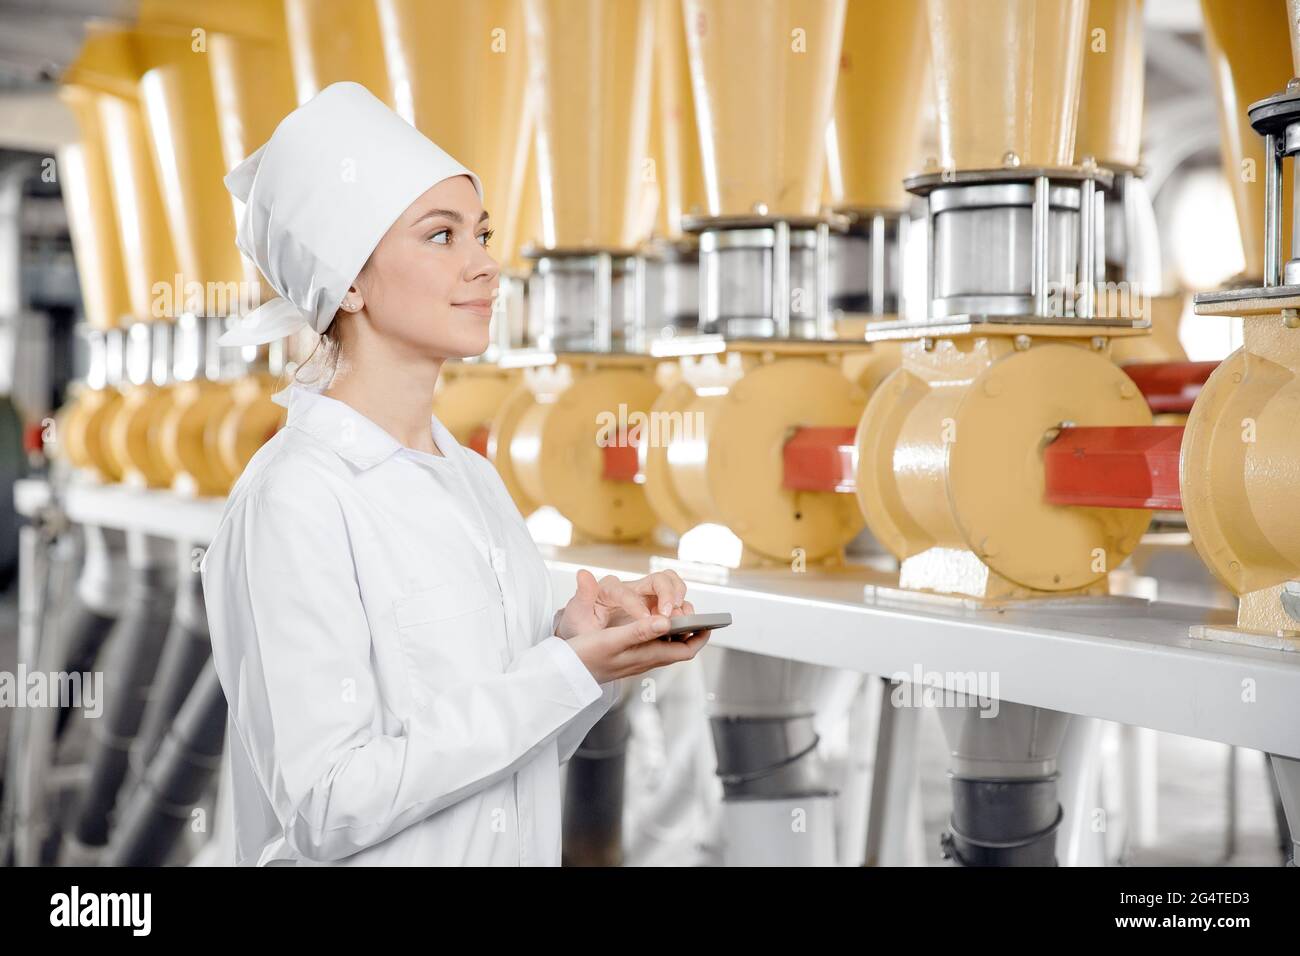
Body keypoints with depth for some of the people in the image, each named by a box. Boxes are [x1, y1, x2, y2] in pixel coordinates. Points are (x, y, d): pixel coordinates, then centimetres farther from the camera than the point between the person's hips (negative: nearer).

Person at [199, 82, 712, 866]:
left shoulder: (475, 478, 4)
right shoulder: (297, 497, -18)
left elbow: (519, 755, 7)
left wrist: (595, 635, -10)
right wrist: (569, 670, -21)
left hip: (522, 847, 6)